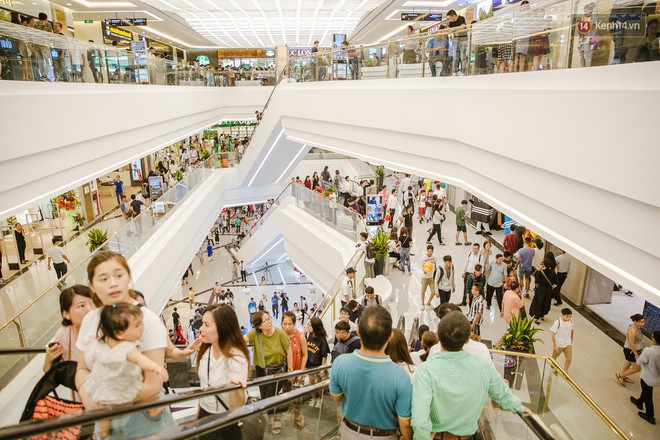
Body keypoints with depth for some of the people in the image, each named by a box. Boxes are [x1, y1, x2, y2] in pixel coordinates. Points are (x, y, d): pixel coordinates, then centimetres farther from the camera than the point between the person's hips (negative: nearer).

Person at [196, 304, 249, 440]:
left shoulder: (236, 358, -27)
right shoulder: (206, 350, -7)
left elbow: (237, 408, -26)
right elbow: (204, 387, 8)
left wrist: (235, 387, -45)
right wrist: (198, 413, 15)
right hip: (204, 415, 6)